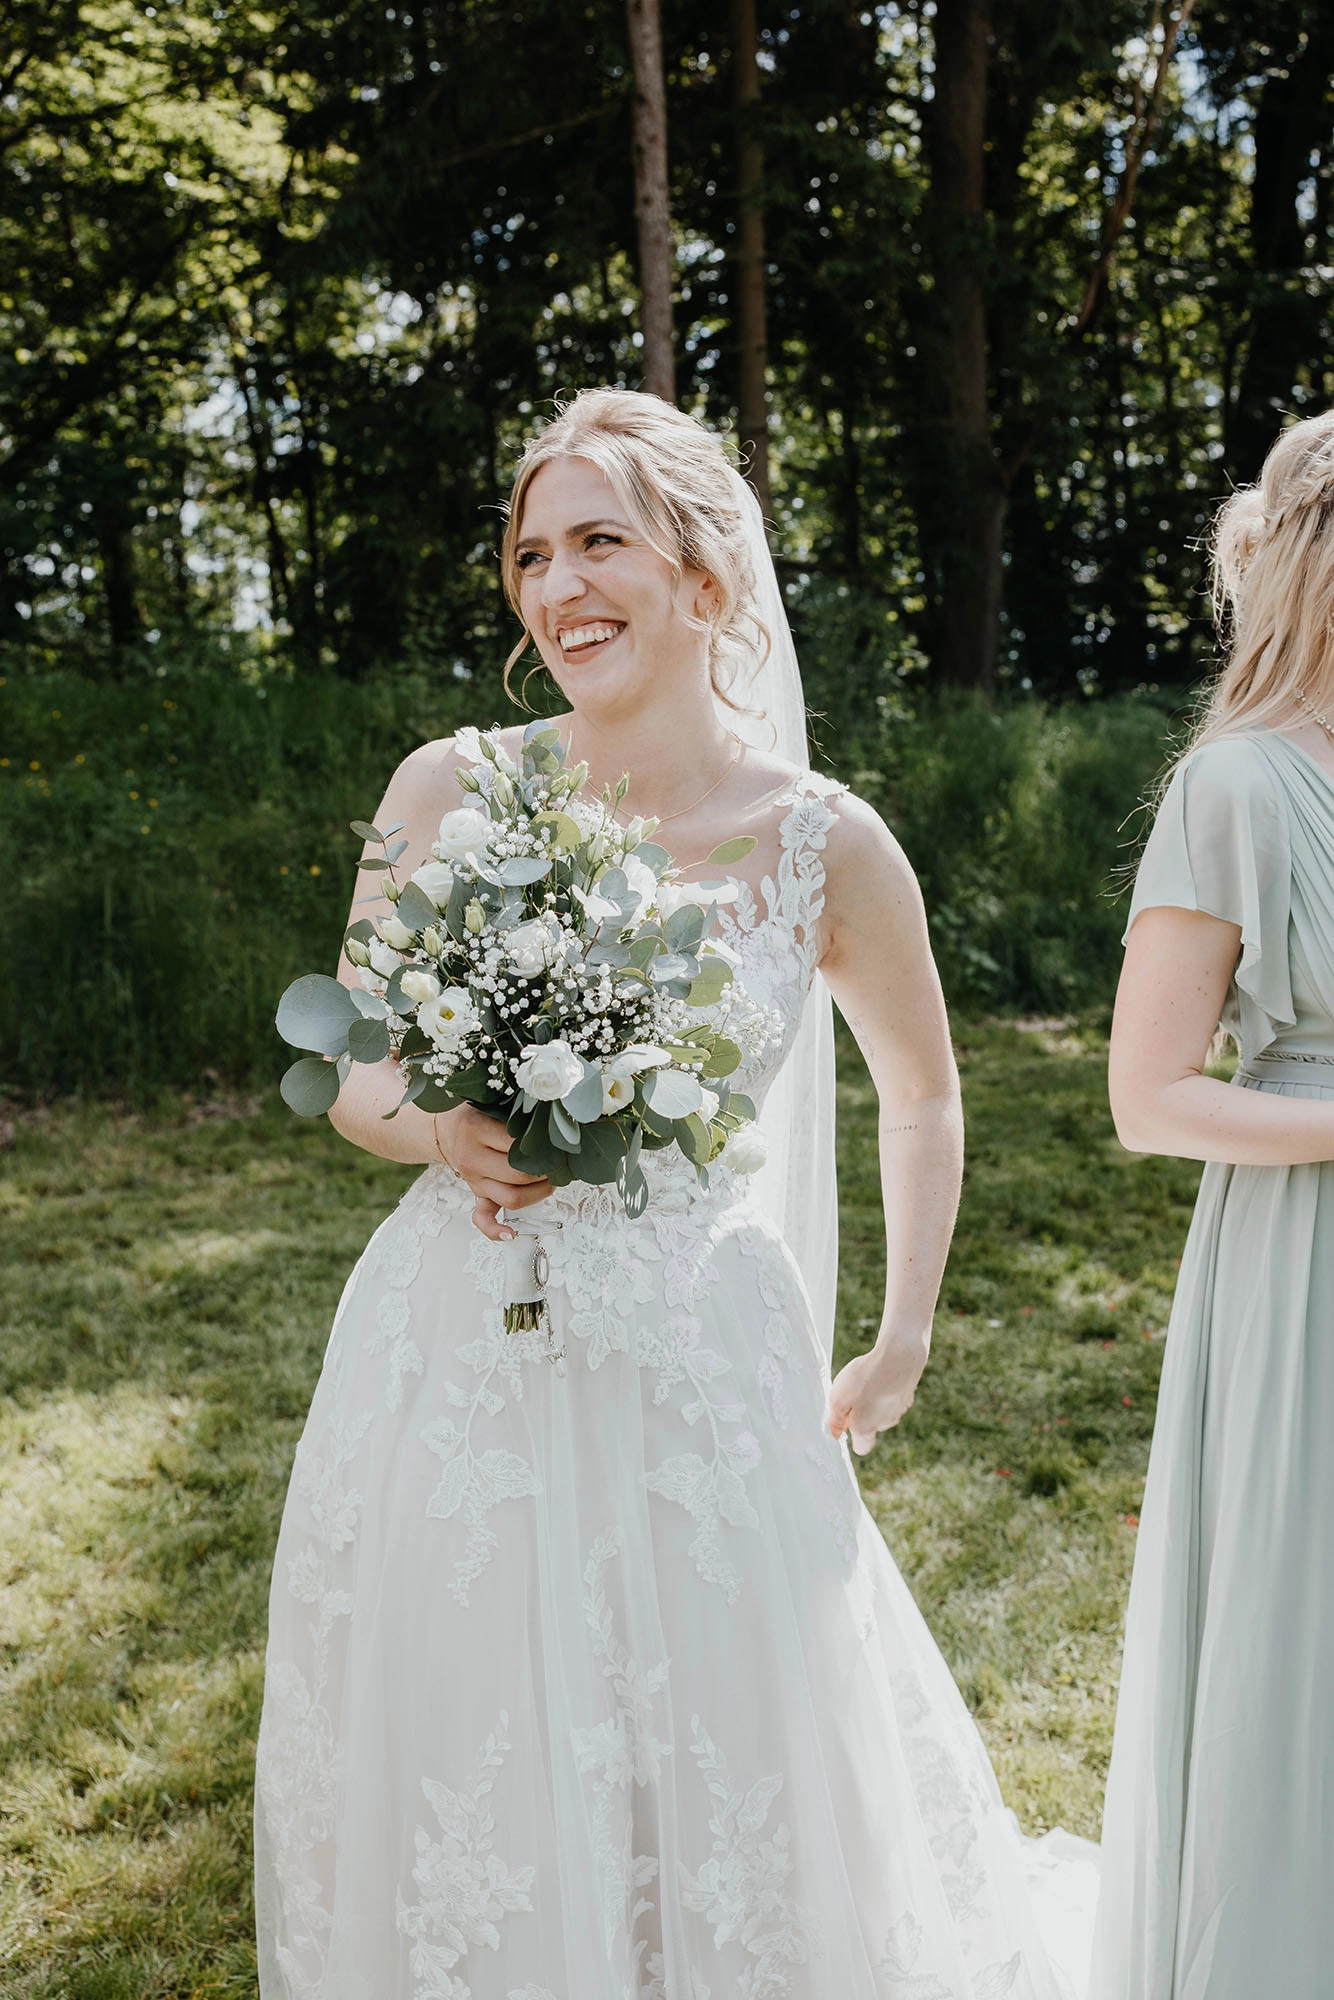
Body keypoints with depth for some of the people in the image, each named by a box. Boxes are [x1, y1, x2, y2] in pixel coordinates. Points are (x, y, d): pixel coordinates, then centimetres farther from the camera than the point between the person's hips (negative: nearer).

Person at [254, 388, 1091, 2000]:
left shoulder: (825, 845, -6)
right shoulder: (449, 791, -4)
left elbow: (923, 1094, 11)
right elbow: (357, 1082, 6)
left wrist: (903, 1343, 12)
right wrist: (446, 1132, -15)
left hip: (696, 1386, -1)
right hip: (451, 1373, 1)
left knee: (723, 1820, 12)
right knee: (453, 1824, 15)